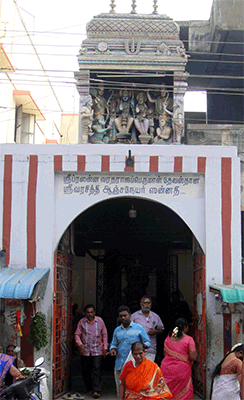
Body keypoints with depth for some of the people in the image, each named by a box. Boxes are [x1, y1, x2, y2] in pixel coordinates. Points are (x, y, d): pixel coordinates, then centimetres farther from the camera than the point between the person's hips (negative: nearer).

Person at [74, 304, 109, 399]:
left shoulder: (100, 321, 4)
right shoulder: (81, 322, 3)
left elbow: (104, 334, 10)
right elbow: (77, 334, 6)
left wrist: (105, 347, 4)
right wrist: (80, 344, -10)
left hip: (97, 350, -1)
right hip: (85, 351, 2)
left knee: (96, 370, -9)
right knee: (85, 371, 7)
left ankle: (96, 391, -11)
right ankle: (89, 388, 24)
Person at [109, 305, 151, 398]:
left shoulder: (139, 328, 5)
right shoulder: (117, 330, 16)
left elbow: (147, 342, 5)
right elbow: (113, 344, 23)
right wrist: (112, 349, -1)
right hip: (119, 364, 4)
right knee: (120, 389, 5)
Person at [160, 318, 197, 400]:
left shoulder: (168, 338, 4)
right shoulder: (188, 339, -9)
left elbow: (165, 354, 10)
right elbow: (194, 357, -13)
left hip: (167, 369, 4)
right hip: (182, 370, -4)